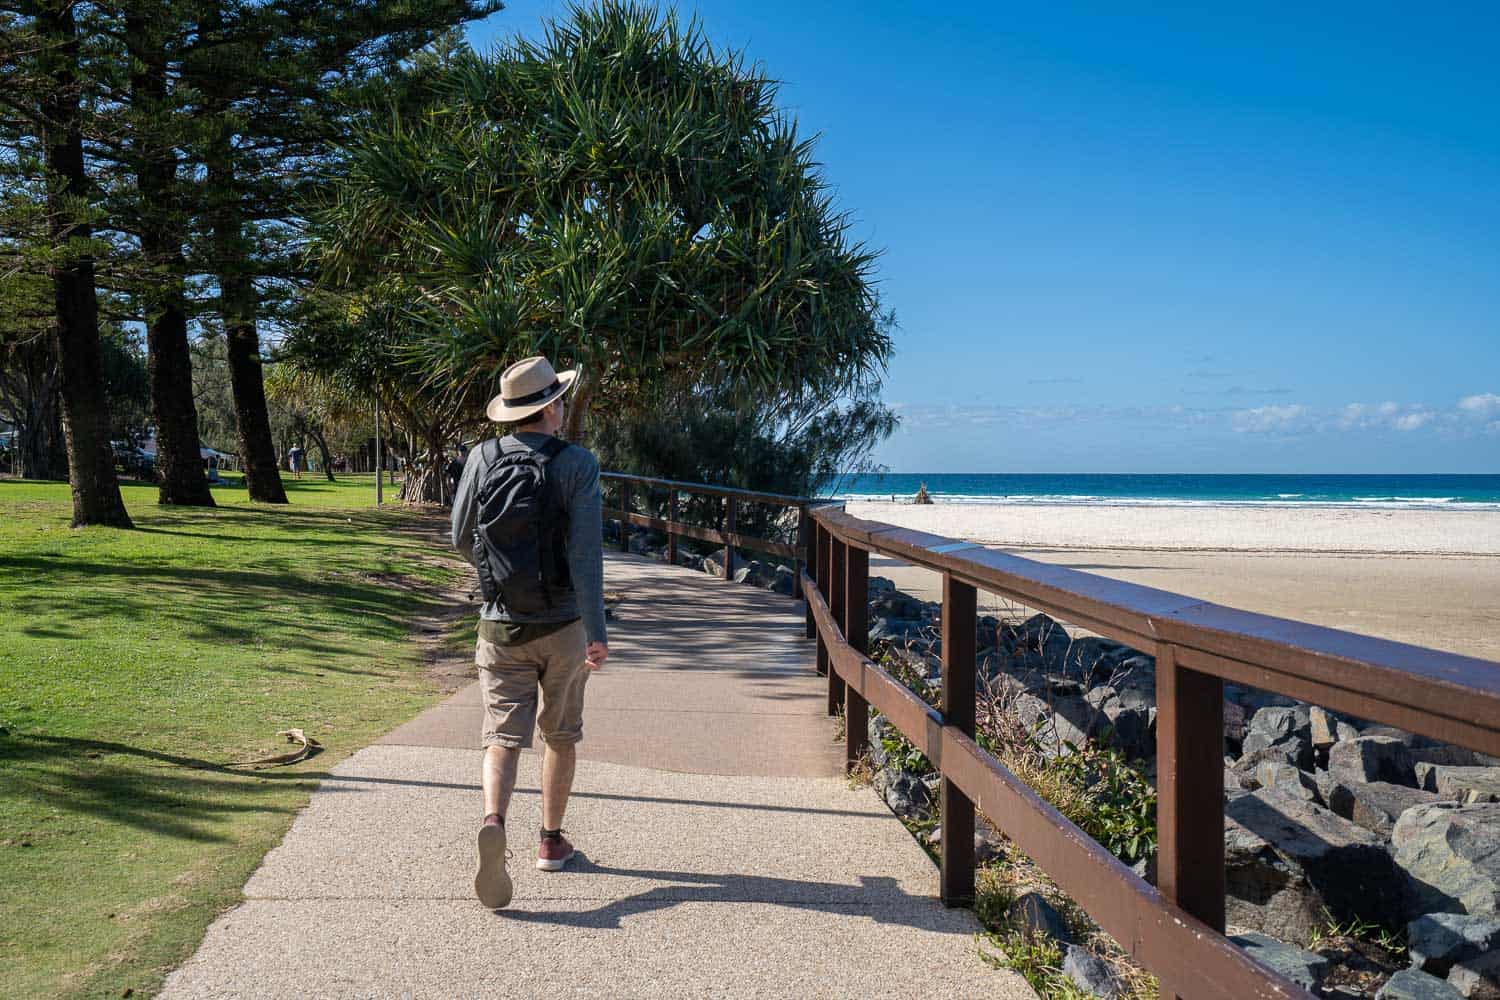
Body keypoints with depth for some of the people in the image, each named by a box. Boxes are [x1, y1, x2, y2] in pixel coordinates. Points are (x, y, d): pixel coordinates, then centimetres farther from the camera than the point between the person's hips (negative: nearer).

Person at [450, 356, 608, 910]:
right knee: (560, 736, 17)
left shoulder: (482, 459, -3)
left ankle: (493, 823, -24)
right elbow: (585, 551, -19)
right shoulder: (577, 464, -12)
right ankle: (551, 840, 27)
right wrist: (596, 630, -19)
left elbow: (461, 539, 6)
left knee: (503, 735, 2)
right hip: (562, 625, -1)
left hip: (500, 625, 1)